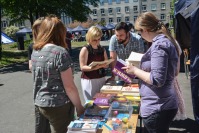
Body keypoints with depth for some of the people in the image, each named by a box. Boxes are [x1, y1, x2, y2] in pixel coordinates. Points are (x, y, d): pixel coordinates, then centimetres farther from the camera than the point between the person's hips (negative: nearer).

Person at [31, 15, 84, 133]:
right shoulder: (60, 52, -20)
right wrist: (79, 107, -10)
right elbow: (69, 86, -19)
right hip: (58, 105, -7)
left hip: (40, 103, 7)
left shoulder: (35, 51, 2)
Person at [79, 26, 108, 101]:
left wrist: (102, 65, -11)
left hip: (102, 78, 6)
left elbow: (106, 64, 12)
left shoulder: (102, 49, 8)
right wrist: (93, 67, -29)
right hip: (89, 80, -5)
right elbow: (82, 67, -12)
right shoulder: (85, 50, -9)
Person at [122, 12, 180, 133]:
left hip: (156, 108, -10)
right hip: (165, 104, 10)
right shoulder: (167, 41, 10)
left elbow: (157, 80, -25)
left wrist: (135, 70, -13)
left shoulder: (159, 44, -20)